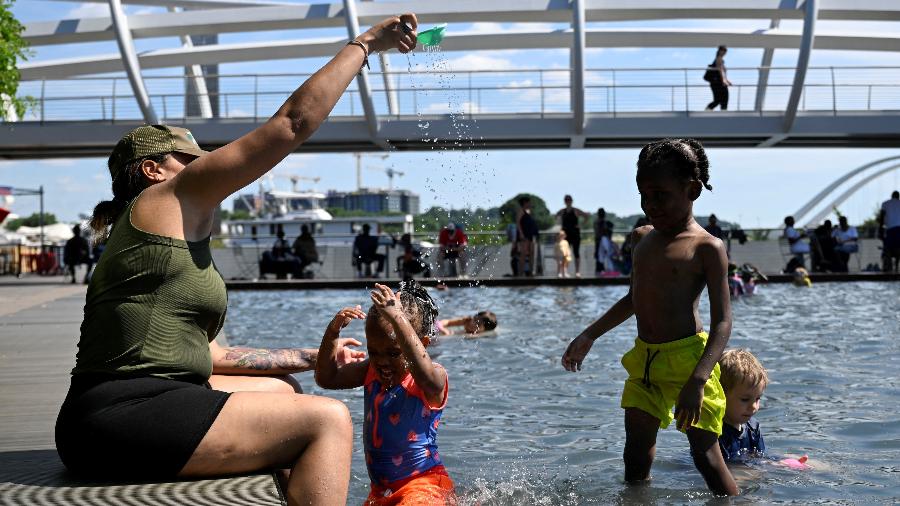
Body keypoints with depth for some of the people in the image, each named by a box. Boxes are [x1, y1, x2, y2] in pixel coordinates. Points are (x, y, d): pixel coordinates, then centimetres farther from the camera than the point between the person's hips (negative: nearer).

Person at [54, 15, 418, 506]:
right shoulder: (171, 198, -2)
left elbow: (208, 355, 22)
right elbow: (293, 121, -5)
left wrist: (311, 357, 25)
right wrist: (364, 43, 4)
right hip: (124, 417, -10)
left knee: (282, 389, 24)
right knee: (327, 420, -10)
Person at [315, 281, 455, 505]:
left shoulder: (434, 379, -15)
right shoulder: (372, 372, 7)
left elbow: (425, 373, -39)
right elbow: (327, 378, 5)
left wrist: (397, 318, -44)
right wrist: (333, 332, -10)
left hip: (424, 486, -8)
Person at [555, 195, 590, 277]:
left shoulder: (576, 211, -4)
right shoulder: (562, 211, 6)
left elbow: (587, 216, -3)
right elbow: (556, 216, 26)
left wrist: (580, 224, -7)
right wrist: (561, 224, 13)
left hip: (575, 234, -3)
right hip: (565, 234, 3)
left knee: (576, 253, 0)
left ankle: (578, 271, 2)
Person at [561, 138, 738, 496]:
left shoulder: (707, 248, -10)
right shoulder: (642, 238, 12)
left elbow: (722, 322, -15)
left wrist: (697, 382, -26)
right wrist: (589, 336, 27)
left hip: (688, 357, -7)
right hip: (643, 359, 7)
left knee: (706, 456, -5)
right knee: (636, 457, 12)